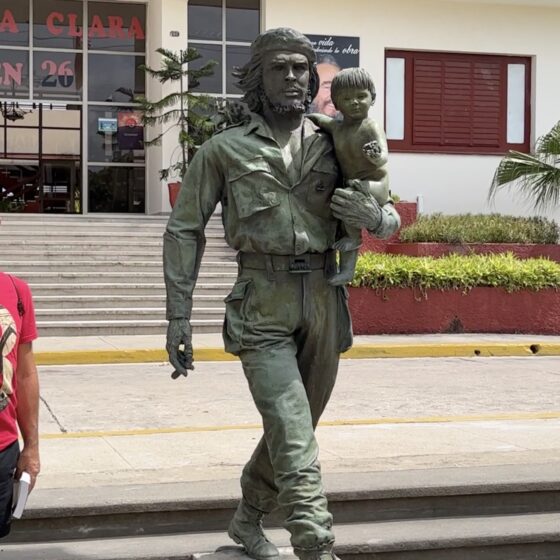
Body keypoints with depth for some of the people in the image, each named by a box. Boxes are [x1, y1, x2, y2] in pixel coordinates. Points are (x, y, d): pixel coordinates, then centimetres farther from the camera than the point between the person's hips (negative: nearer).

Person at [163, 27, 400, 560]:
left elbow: (390, 218, 16)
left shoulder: (332, 147, 9)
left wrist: (374, 216, -10)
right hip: (262, 306, -4)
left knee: (294, 430, 16)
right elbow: (184, 230, 5)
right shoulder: (224, 149, 2)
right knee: (294, 440, -14)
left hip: (323, 302, 4)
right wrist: (178, 316, -2)